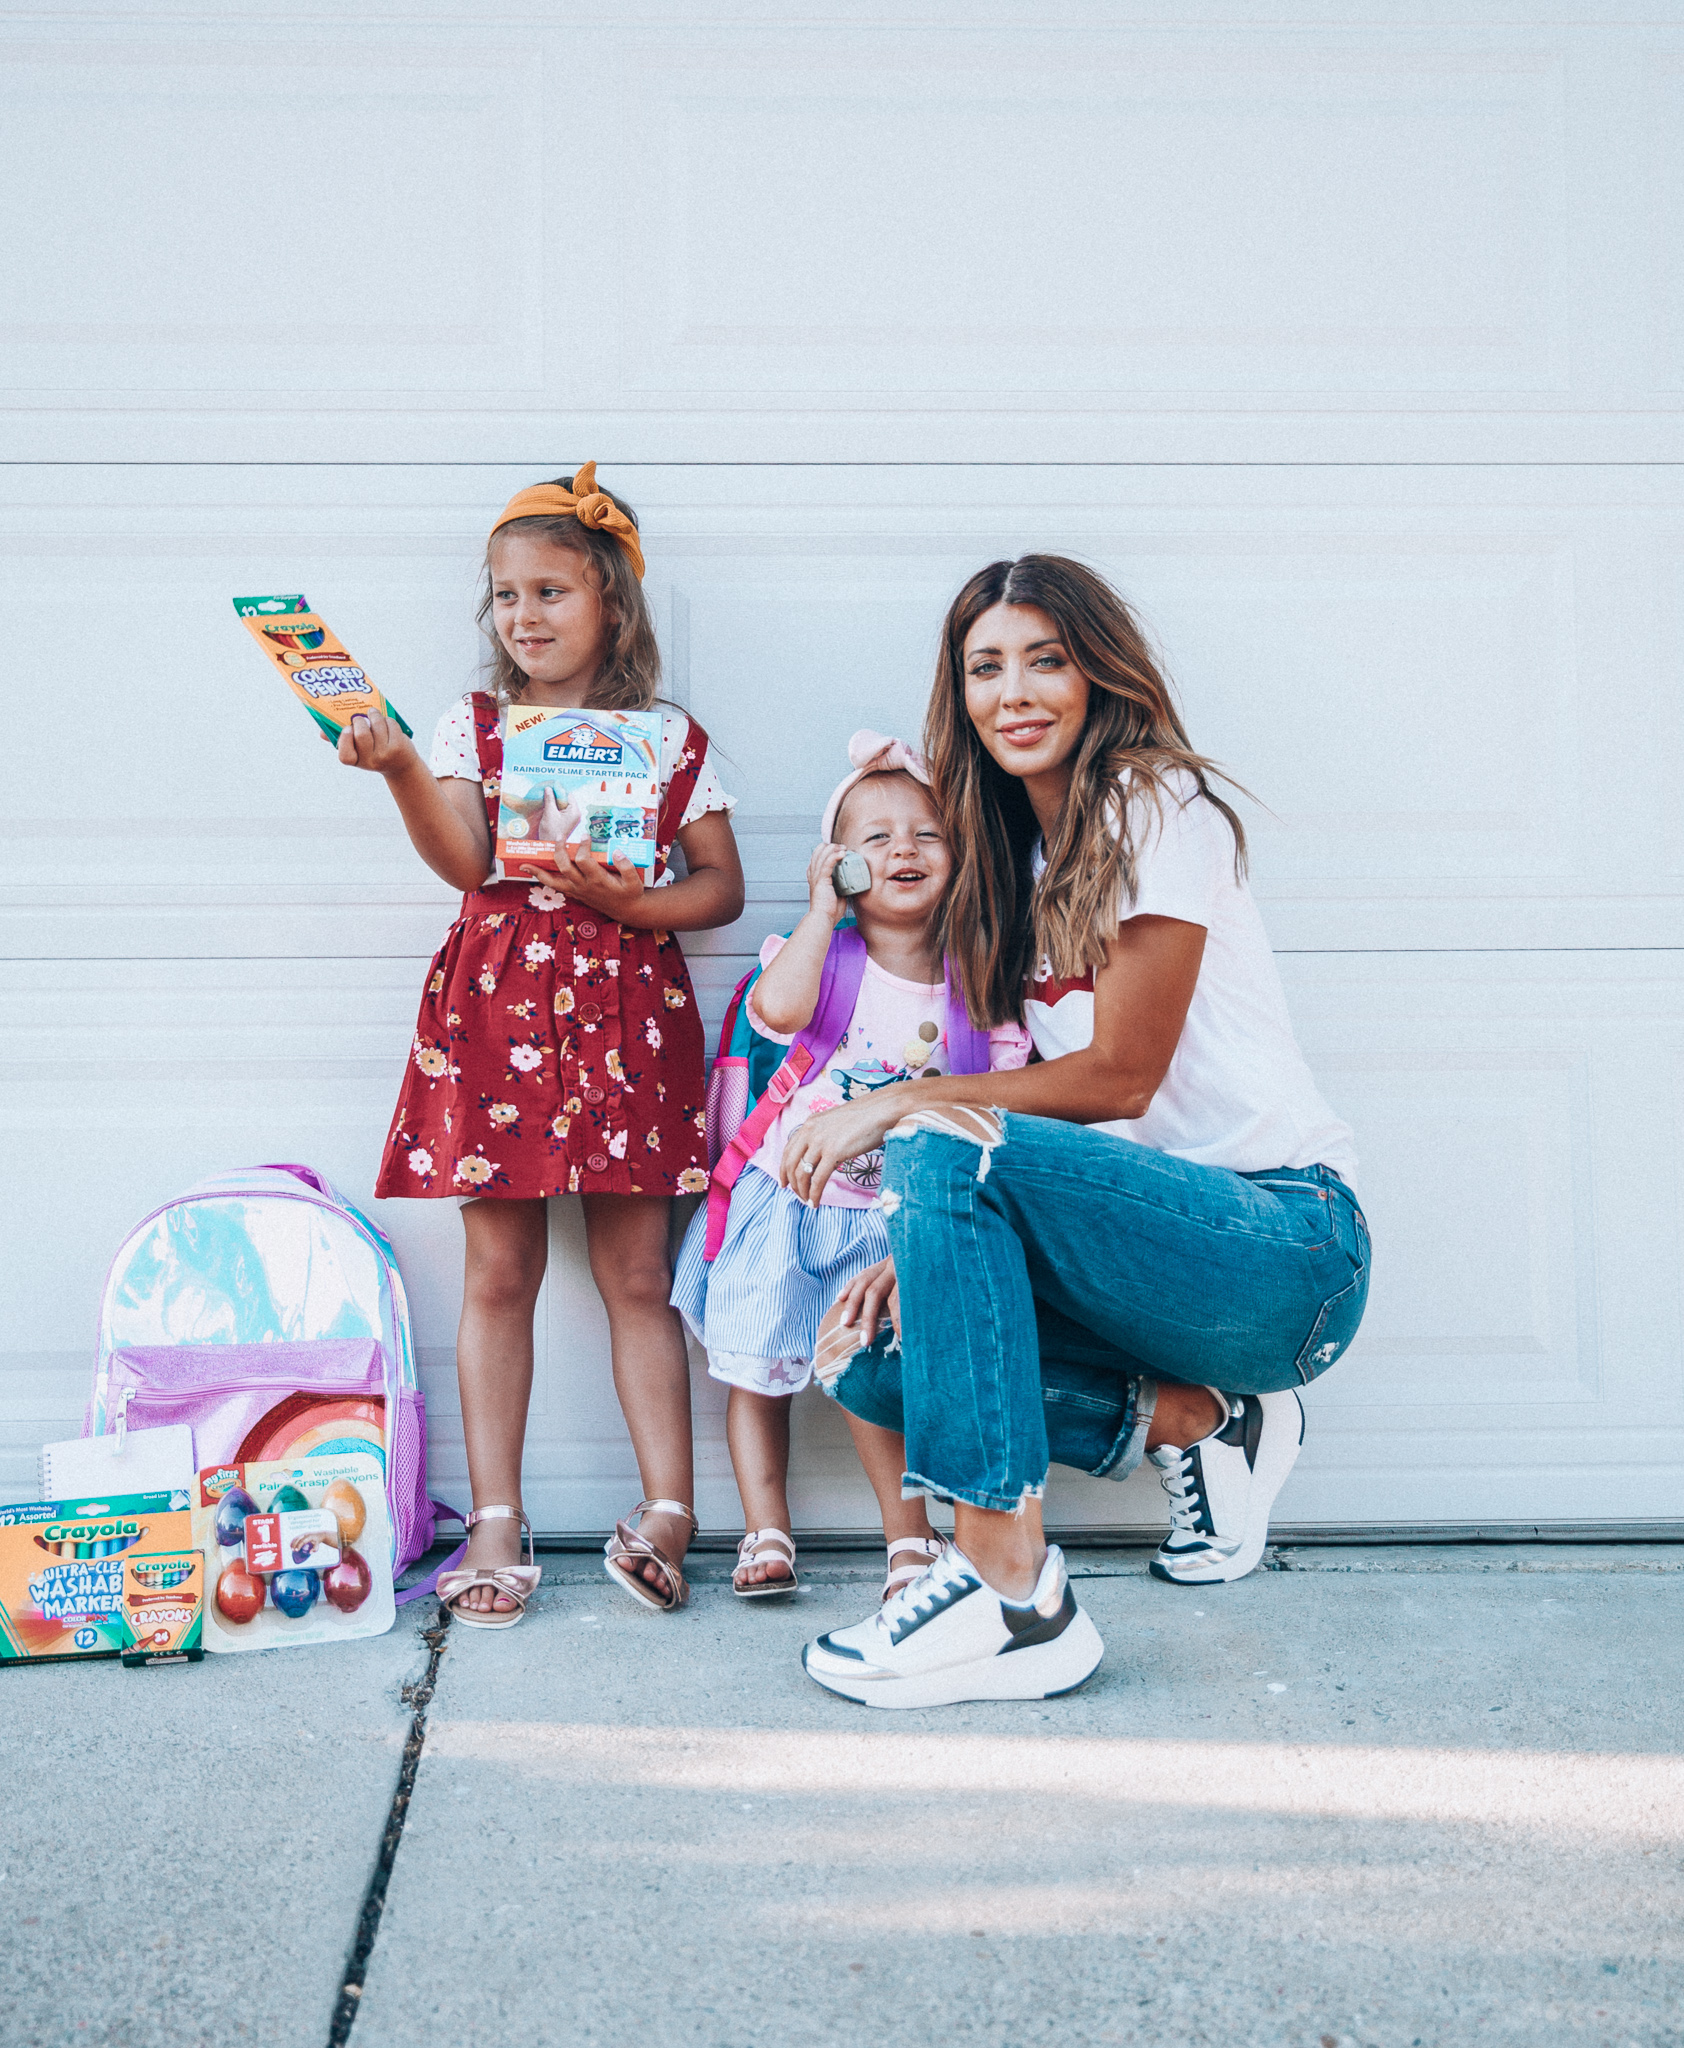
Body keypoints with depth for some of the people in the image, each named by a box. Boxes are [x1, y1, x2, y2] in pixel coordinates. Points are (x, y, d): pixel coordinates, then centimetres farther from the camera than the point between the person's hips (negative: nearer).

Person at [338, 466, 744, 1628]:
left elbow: (723, 888, 8)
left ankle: (668, 1511, 7)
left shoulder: (670, 740, 8)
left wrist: (631, 901, -10)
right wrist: (399, 768, -26)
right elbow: (464, 859, -9)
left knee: (638, 1274, 2)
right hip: (498, 1005, 1)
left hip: (628, 1008, 0)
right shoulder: (472, 728, 8)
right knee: (499, 1272, 2)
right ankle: (496, 1523, 9)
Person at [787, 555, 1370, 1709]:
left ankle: (1015, 1603, -31)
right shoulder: (1016, 855, 17)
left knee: (945, 1146, -29)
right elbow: (1045, 1116, 11)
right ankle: (1193, 1420, 1)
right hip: (1153, 1239, 8)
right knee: (867, 1355, -9)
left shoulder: (1159, 806, -6)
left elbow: (1121, 1074, -13)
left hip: (1292, 1246, -8)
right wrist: (923, 1246, -5)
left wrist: (899, 1107, -15)